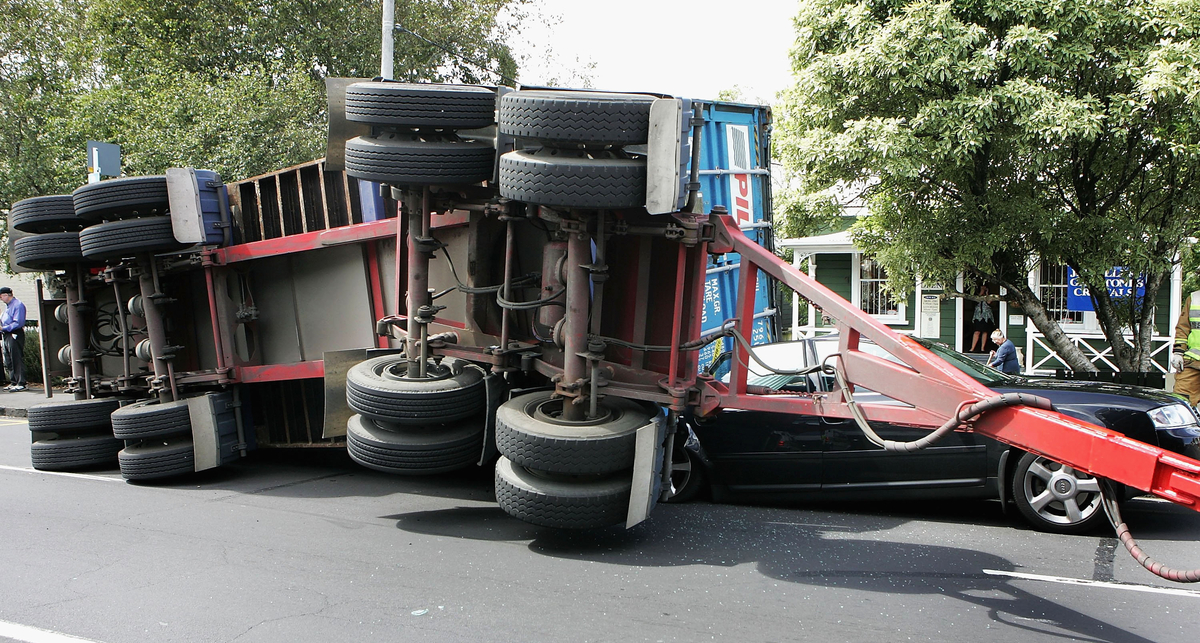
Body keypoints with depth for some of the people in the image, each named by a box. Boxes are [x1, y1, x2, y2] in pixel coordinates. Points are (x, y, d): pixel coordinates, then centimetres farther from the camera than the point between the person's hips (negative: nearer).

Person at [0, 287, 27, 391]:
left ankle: (21, 383, -8)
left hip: (15, 335, -10)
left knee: (17, 360, -9)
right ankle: (14, 382, 18)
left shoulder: (18, 305, -11)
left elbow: (18, 323, -19)